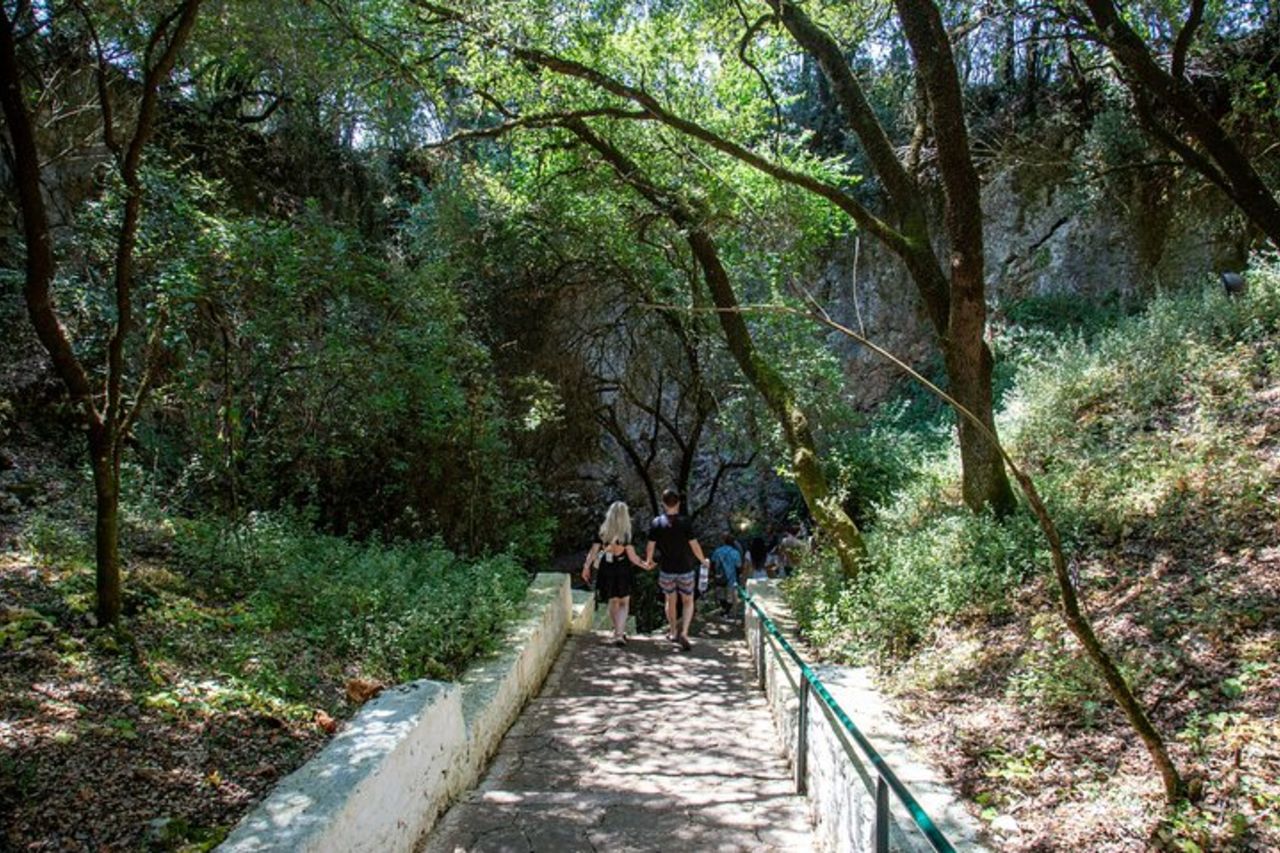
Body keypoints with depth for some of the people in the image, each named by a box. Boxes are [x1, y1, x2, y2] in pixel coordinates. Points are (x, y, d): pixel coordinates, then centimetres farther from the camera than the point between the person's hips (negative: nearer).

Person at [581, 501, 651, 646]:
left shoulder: (602, 532, -3)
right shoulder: (626, 534, -13)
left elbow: (594, 551, -3)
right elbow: (632, 556, -14)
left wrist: (586, 567, 5)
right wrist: (644, 564, 0)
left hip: (607, 571, 3)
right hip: (622, 571, -3)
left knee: (613, 602, 19)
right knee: (624, 603, 8)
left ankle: (618, 632, 30)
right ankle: (619, 634, -7)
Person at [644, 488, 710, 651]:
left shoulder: (657, 523, -6)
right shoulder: (684, 522, -12)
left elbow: (650, 546, -3)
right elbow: (694, 545, -11)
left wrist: (648, 561, 16)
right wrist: (703, 560, 6)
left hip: (666, 570, 2)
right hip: (685, 569, -2)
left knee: (670, 601, 19)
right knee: (688, 602, 11)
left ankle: (673, 633, 30)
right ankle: (684, 633, -6)